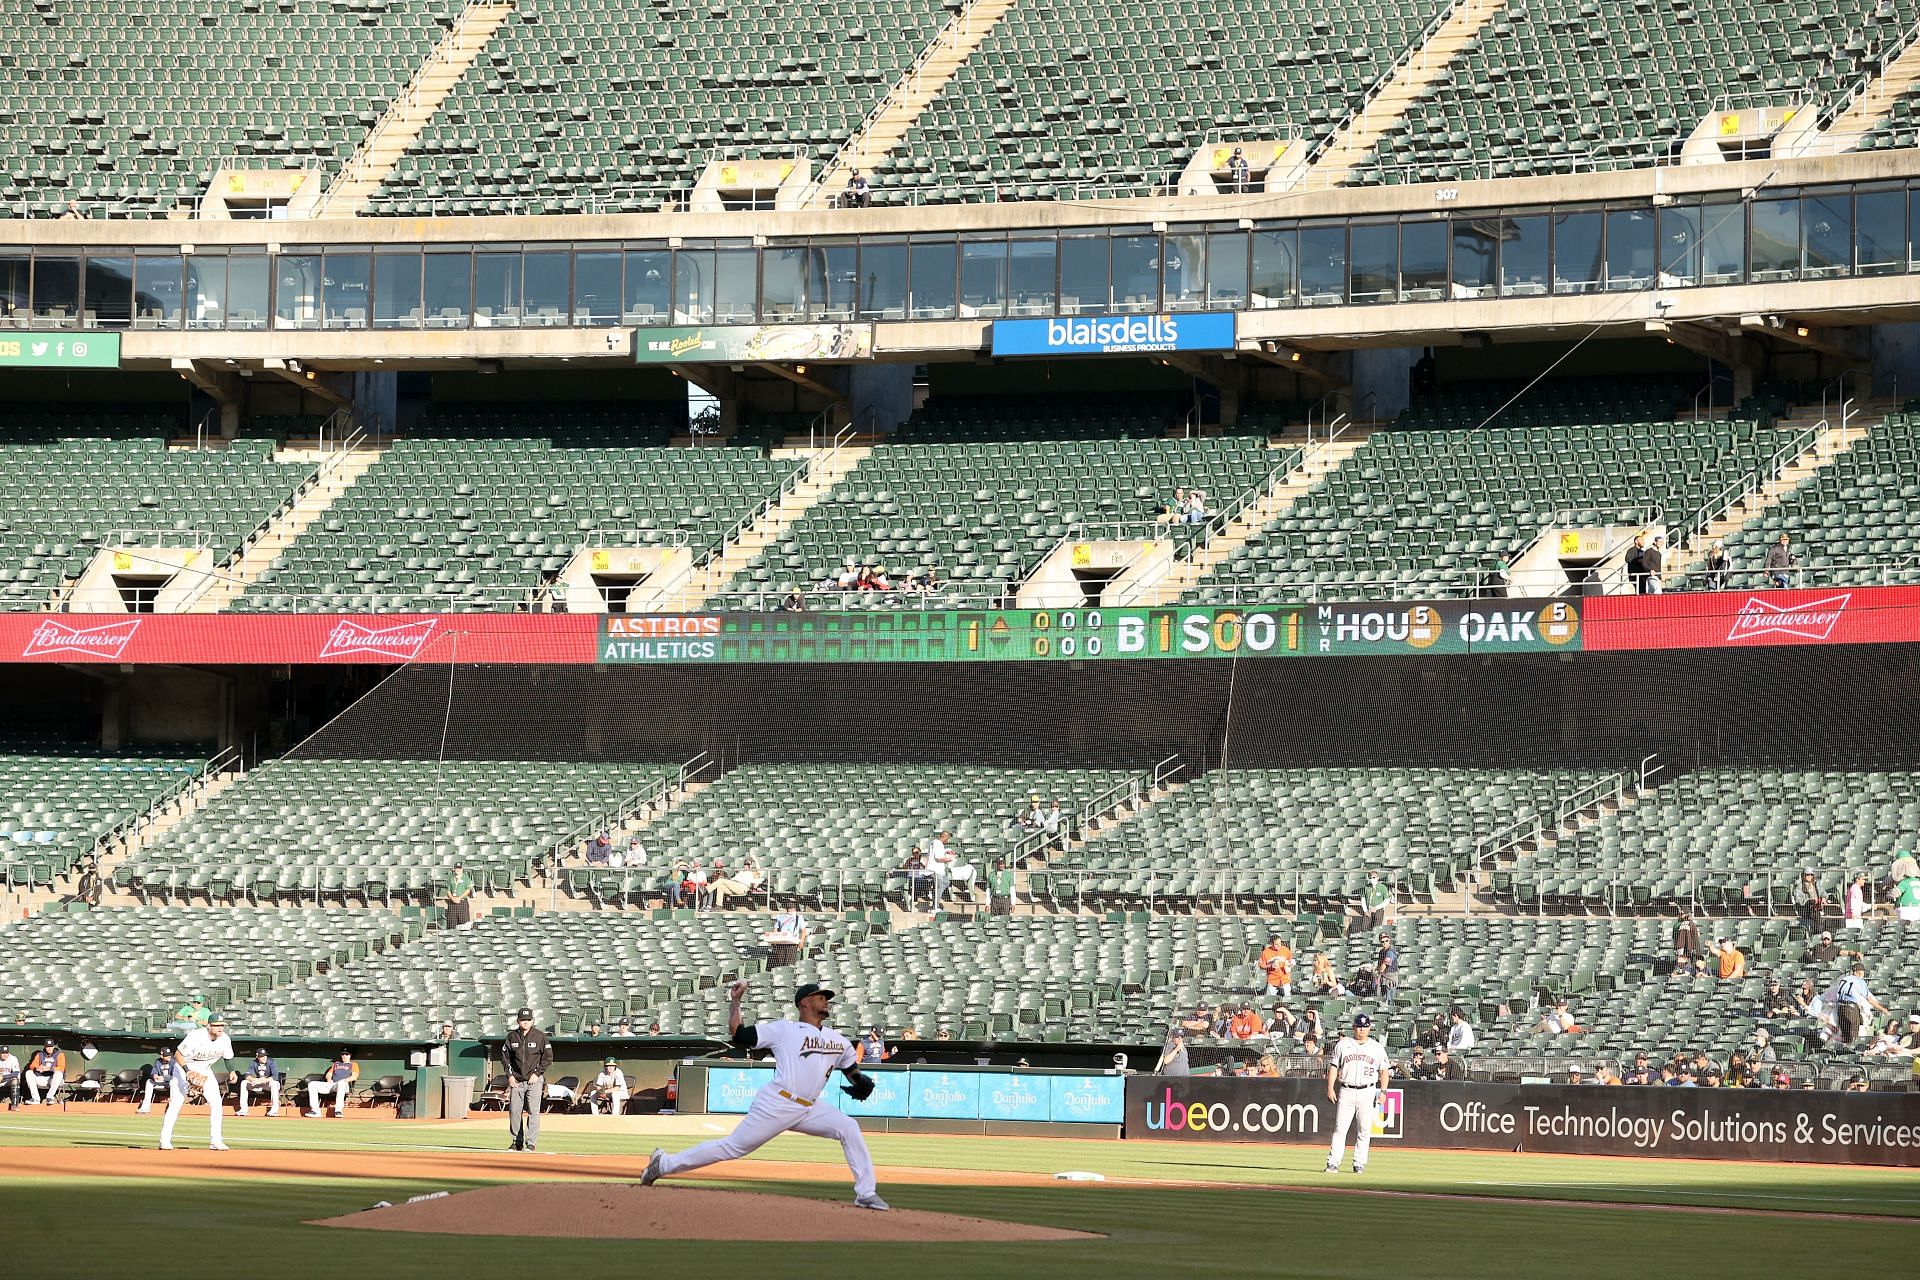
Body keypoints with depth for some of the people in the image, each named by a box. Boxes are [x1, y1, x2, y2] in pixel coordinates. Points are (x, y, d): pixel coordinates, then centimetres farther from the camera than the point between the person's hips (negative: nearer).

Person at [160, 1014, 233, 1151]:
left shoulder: (224, 1040, -15)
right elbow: (178, 1054, -25)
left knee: (216, 1102, -7)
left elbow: (228, 1058, 2)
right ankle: (165, 1139, -3)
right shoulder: (196, 1036, -31)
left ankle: (215, 1141, 0)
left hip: (204, 1071, 5)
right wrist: (187, 1071, -38)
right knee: (176, 1103, -10)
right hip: (184, 1067, -5)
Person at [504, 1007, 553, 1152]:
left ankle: (530, 1143, -5)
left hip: (534, 1080, -3)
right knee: (514, 1111, 3)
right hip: (516, 1080, 3)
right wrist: (510, 1075, 2)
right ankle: (517, 1142, 14)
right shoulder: (512, 1036, 6)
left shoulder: (540, 1036, -3)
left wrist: (537, 1073, -8)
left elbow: (548, 1058, -1)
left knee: (533, 1111, -8)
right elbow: (505, 1056, 12)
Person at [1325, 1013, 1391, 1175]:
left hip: (1367, 1092, 1)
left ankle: (1359, 1163, 6)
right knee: (1340, 1128, -5)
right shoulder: (1343, 1045, 8)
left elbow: (1384, 1070, 10)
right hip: (1346, 1091, -1)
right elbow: (1333, 1066, 7)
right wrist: (1330, 1088, -3)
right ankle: (1333, 1163, -6)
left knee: (1365, 1130, -1)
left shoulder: (1377, 1048, 9)